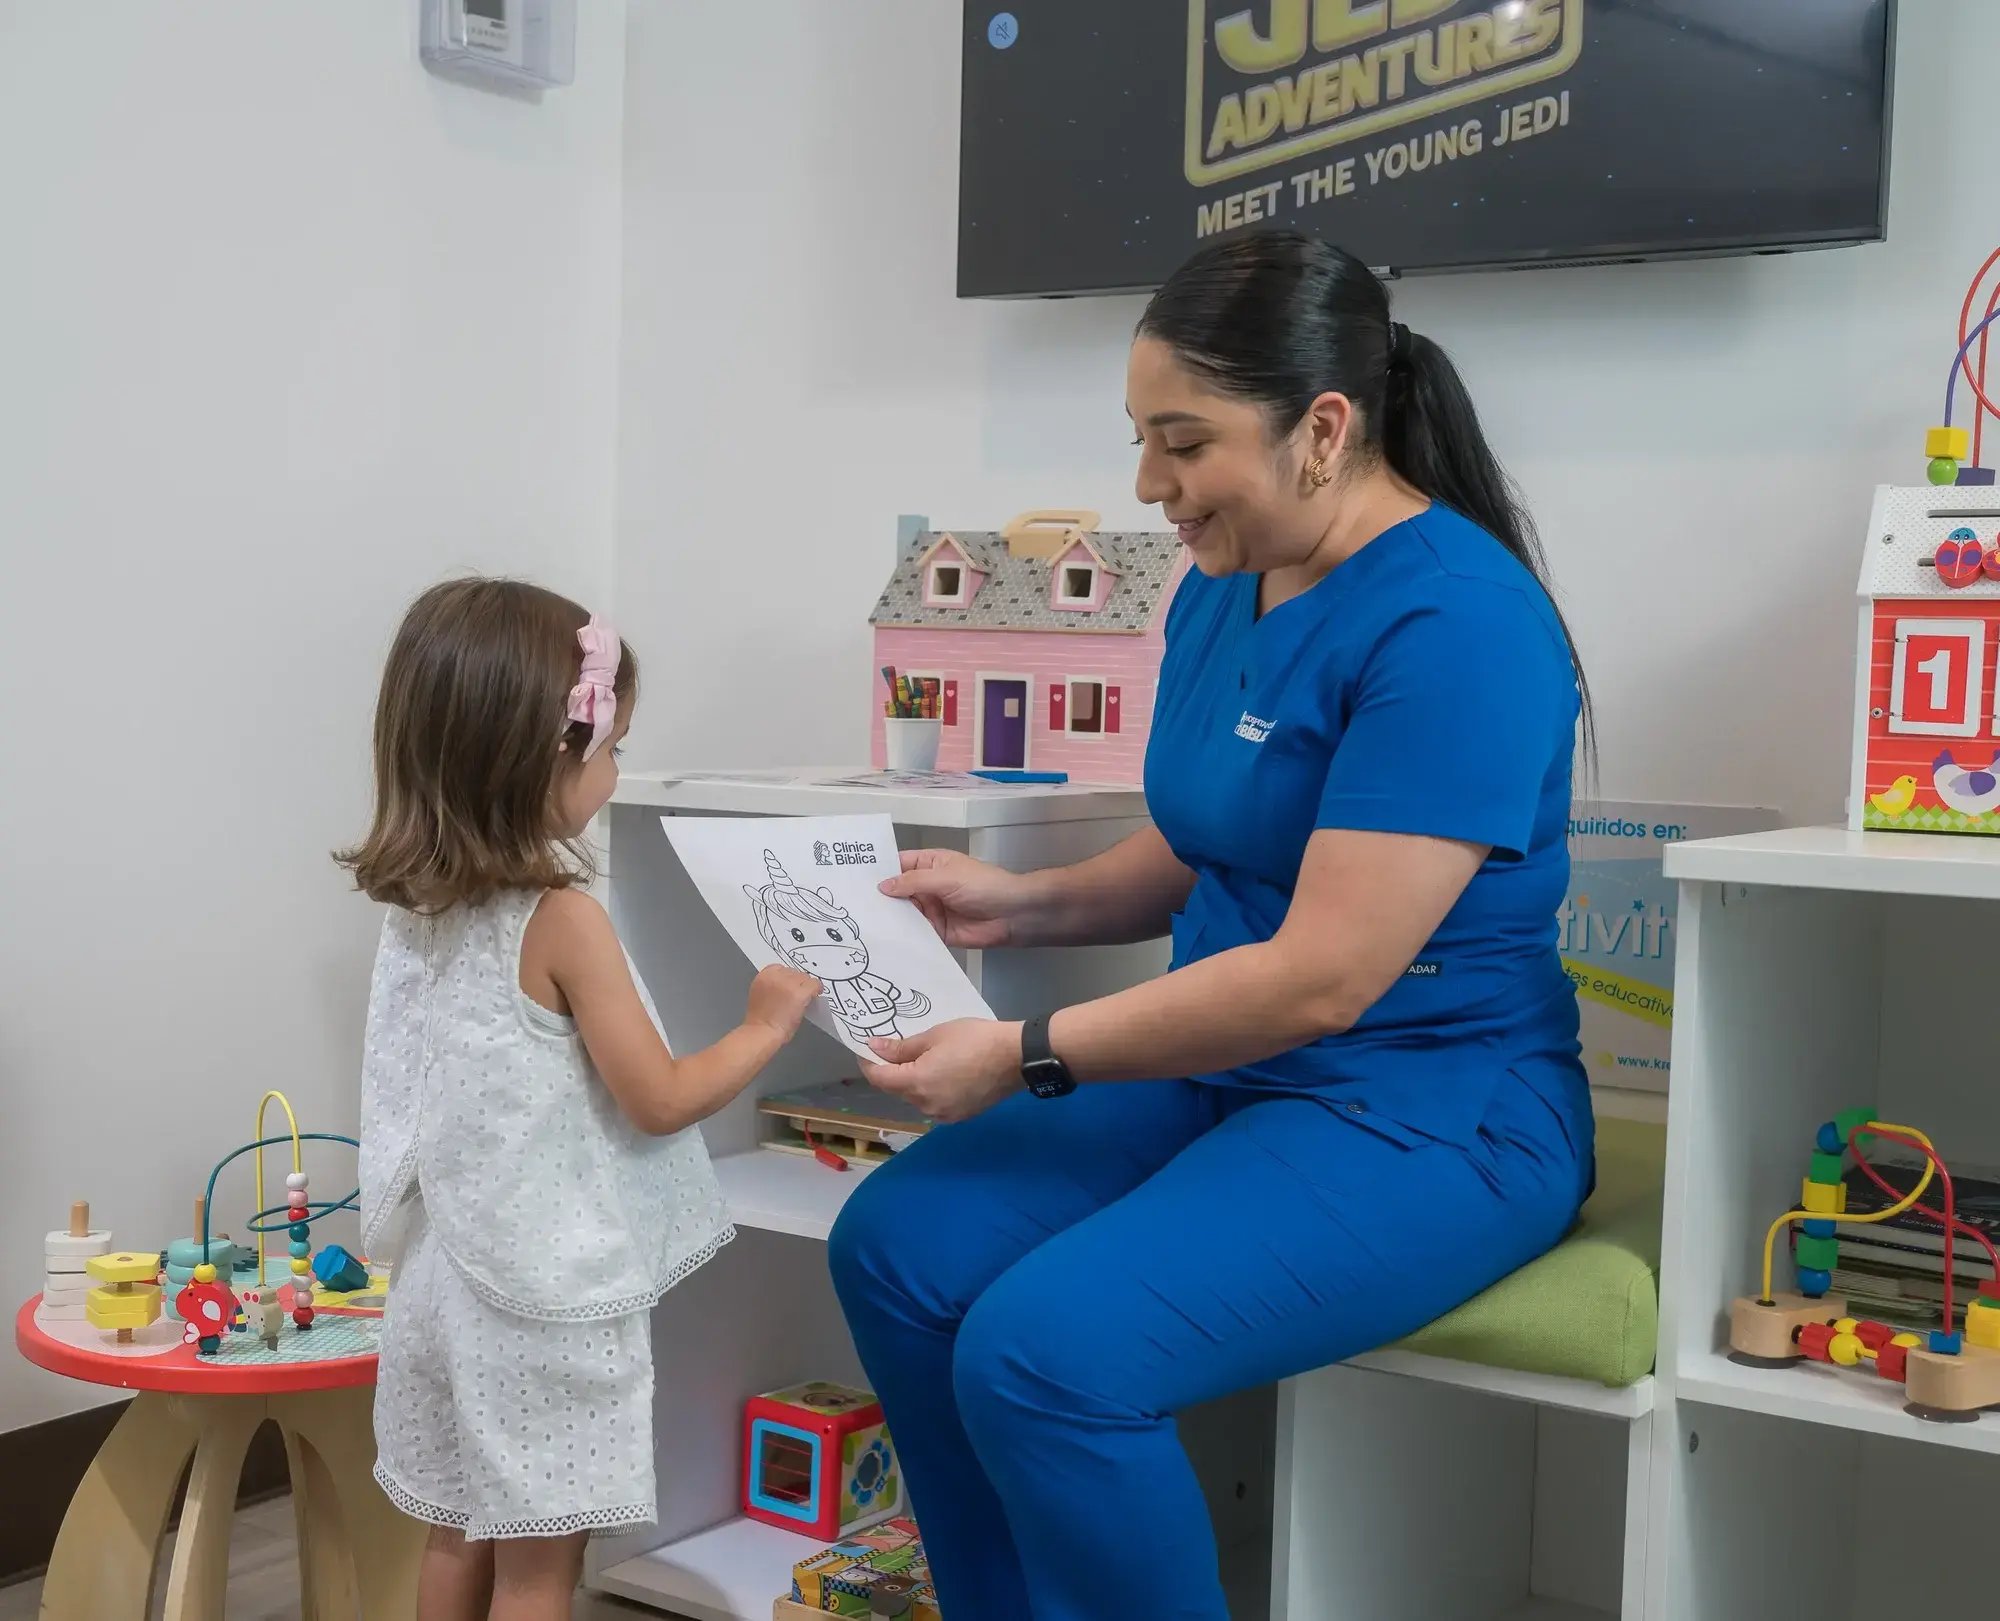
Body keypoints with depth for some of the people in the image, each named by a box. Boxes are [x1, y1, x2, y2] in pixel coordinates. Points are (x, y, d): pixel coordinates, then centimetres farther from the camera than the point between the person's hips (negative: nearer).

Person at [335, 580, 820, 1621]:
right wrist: (768, 1025, -3)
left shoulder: (418, 910, 2)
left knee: (460, 1538, 18)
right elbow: (661, 1101, -15)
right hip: (549, 1299, -7)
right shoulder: (561, 922, -20)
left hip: (453, 1278, 7)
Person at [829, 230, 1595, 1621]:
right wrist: (1022, 904, 2)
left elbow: (1323, 976, -25)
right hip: (1223, 1073, 9)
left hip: (1425, 1115, -9)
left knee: (1044, 1352, -25)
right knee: (897, 1247, -2)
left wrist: (1026, 1058, -20)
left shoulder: (1454, 623, -21)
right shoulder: (1222, 591, 6)